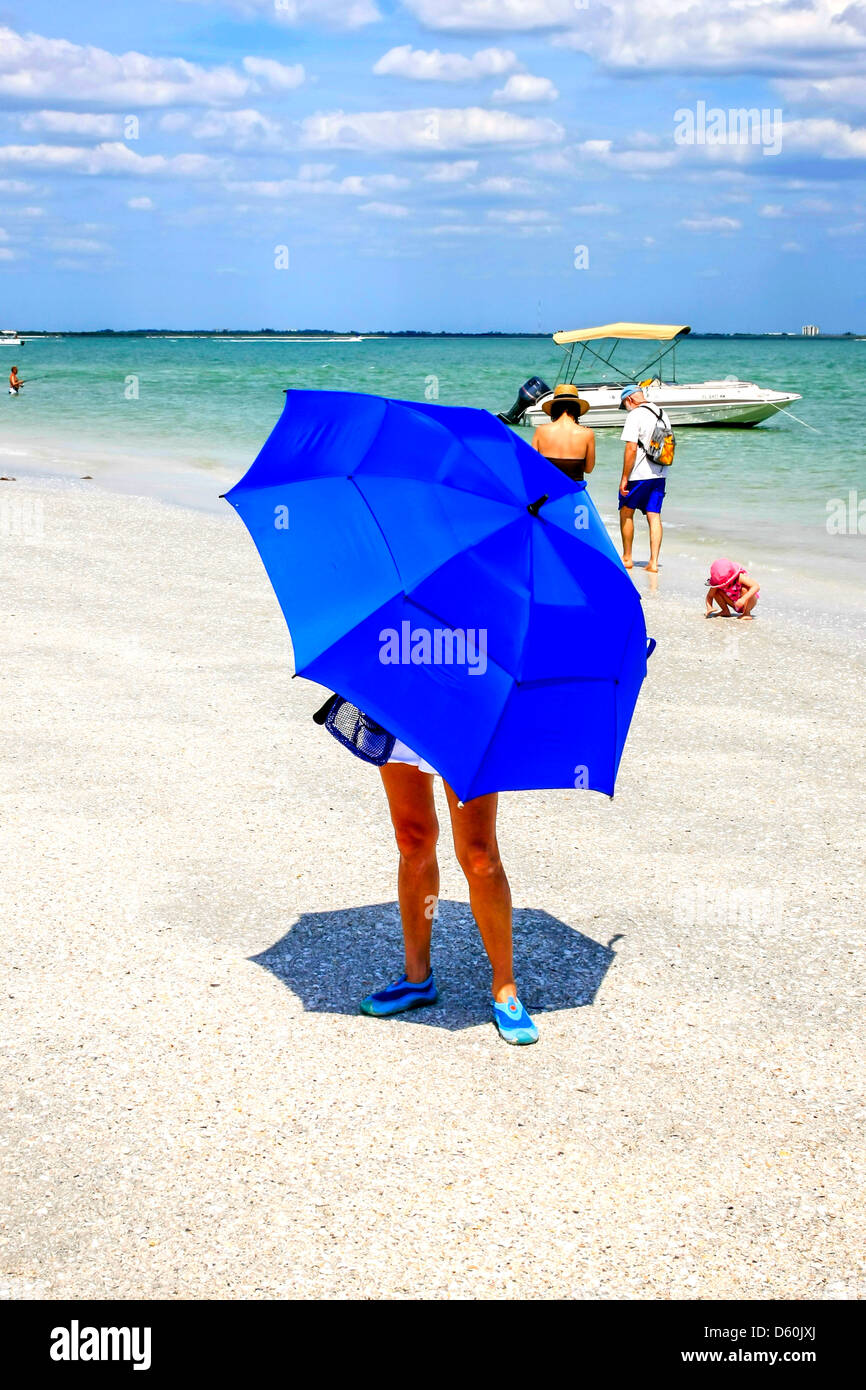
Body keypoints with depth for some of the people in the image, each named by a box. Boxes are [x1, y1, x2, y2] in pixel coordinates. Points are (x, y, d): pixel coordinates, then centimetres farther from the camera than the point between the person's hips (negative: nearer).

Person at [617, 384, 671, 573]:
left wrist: (624, 478, -15)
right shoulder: (662, 414, 12)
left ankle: (627, 558, 17)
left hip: (639, 474, -6)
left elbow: (631, 448, -18)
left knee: (626, 512, 11)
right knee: (654, 516, 4)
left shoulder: (635, 415, -12)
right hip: (659, 474, 7)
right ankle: (653, 562, -2)